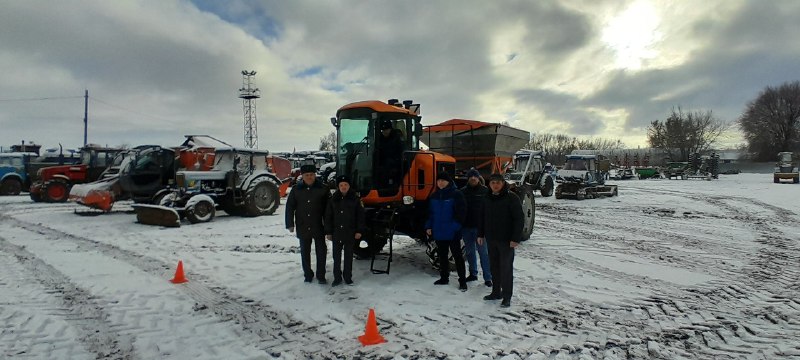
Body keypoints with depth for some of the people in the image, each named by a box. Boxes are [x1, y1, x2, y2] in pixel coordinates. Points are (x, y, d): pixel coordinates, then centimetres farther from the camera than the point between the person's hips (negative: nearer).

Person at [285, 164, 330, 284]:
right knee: (305, 252, 11)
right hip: (302, 227, 2)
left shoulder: (322, 189, -2)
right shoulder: (296, 189, 1)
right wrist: (290, 224, -2)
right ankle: (308, 274, 25)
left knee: (321, 251, 2)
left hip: (319, 227, -2)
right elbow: (290, 207, 4)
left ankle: (321, 275, 14)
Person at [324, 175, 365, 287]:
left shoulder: (355, 199, -2)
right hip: (336, 233, 1)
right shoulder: (333, 200, 2)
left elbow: (360, 216, -1)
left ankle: (348, 277, 20)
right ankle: (337, 277, 18)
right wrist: (328, 232, 1)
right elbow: (328, 217, 5)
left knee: (348, 256, 9)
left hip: (350, 233, -1)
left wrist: (359, 231, -6)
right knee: (336, 256, 8)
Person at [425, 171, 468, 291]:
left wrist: (455, 226, -20)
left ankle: (462, 280, 7)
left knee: (457, 256, 1)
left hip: (452, 233, -6)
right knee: (442, 255, 15)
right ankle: (444, 277, 28)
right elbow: (430, 213, 16)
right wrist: (428, 226, 6)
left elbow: (461, 212, -13)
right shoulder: (434, 196, 11)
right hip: (438, 232, 6)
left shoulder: (456, 194, -8)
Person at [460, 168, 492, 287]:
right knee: (469, 251, 13)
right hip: (466, 227, 4)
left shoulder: (485, 191, -3)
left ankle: (487, 277, 4)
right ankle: (473, 274, 26)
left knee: (483, 252, -2)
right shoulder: (463, 191, 6)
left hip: (480, 227, -4)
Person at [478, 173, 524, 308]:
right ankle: (496, 292, 26)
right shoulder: (487, 199, 8)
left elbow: (518, 218, -13)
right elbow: (482, 217, 17)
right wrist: (480, 234, 14)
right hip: (491, 239, 6)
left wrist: (516, 238, -17)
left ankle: (507, 296, 10)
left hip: (506, 240, -6)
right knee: (494, 266, 14)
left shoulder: (511, 198, -11)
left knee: (506, 268, 0)